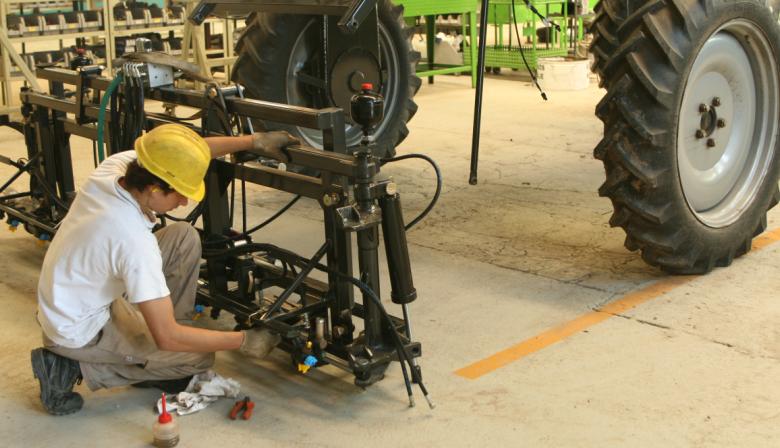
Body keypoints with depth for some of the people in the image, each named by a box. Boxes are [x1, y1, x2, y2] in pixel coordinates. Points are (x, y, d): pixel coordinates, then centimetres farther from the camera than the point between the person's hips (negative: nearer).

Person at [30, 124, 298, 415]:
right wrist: (242, 341, -20)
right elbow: (167, 338, -30)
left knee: (184, 237, -1)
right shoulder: (135, 241, -36)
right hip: (78, 332, -8)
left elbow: (180, 153, 3)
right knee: (199, 357, -1)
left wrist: (253, 141, -4)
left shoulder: (117, 163, -17)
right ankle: (77, 367, -2)